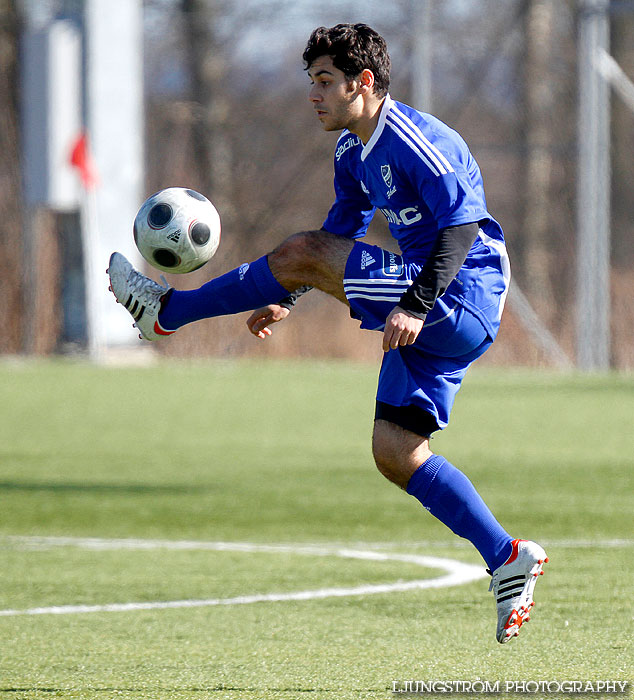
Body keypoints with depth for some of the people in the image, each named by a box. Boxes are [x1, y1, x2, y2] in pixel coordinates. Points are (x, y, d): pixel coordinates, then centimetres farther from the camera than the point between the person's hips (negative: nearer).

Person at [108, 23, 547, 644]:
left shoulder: (416, 142, -15)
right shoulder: (353, 151, 16)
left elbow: (463, 225, -22)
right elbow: (341, 230, 28)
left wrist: (417, 304, -31)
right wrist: (286, 301, 19)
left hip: (463, 295, -10)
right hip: (442, 316, 10)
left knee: (299, 254, -13)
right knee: (392, 449, 4)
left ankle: (166, 311, -1)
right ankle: (507, 561, 3)